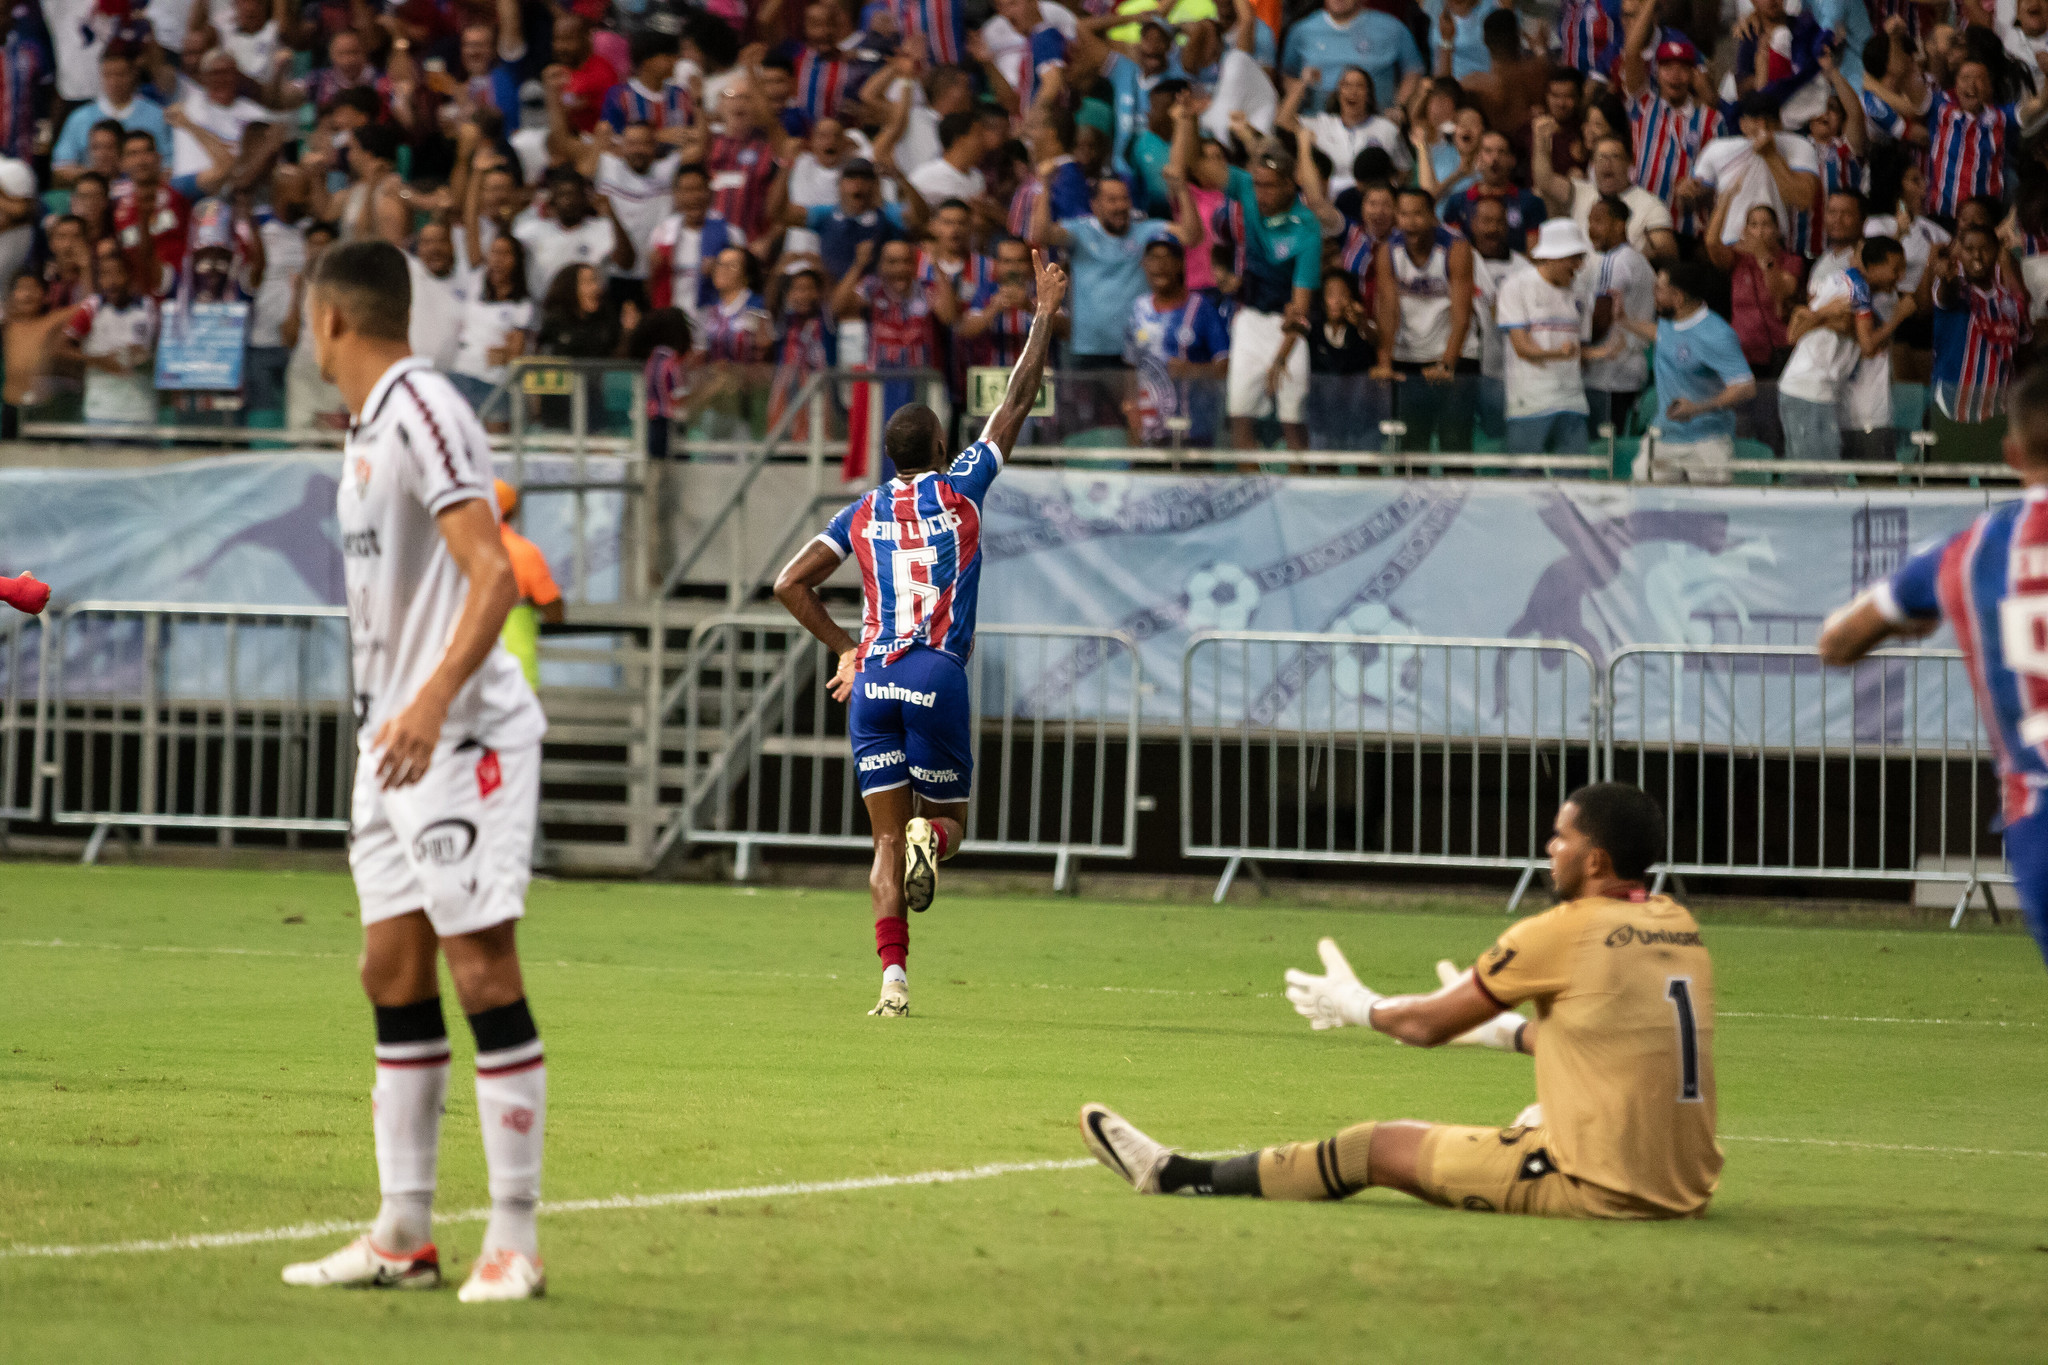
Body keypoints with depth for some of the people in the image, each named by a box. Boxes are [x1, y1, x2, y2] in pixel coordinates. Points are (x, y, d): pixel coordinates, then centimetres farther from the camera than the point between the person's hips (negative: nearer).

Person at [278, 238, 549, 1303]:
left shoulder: (422, 410, -13)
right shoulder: (368, 427, 17)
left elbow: (493, 575, -22)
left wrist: (432, 702, -31)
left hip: (462, 736, -10)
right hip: (392, 739, 10)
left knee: (483, 975, -9)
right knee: (395, 978, 8)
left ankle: (514, 1241, -6)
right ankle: (403, 1236, 12)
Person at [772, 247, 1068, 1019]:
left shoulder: (864, 514, 12)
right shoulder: (958, 489, 5)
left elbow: (790, 584, 8)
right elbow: (1017, 404, 9)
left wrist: (843, 649, 16)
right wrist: (1046, 314, 16)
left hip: (872, 680, 3)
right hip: (938, 678, -2)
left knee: (888, 839, 4)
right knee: (946, 819, 12)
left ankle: (893, 976, -13)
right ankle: (929, 840, -28)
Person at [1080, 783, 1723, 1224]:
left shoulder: (1563, 933, -10)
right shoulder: (1682, 930, 9)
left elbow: (1428, 1025, 1)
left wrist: (1356, 1006, 21)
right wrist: (1500, 1028, 39)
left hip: (1600, 1187, -7)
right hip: (1688, 1188, 7)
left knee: (1373, 1148, 7)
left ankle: (1177, 1176, 21)